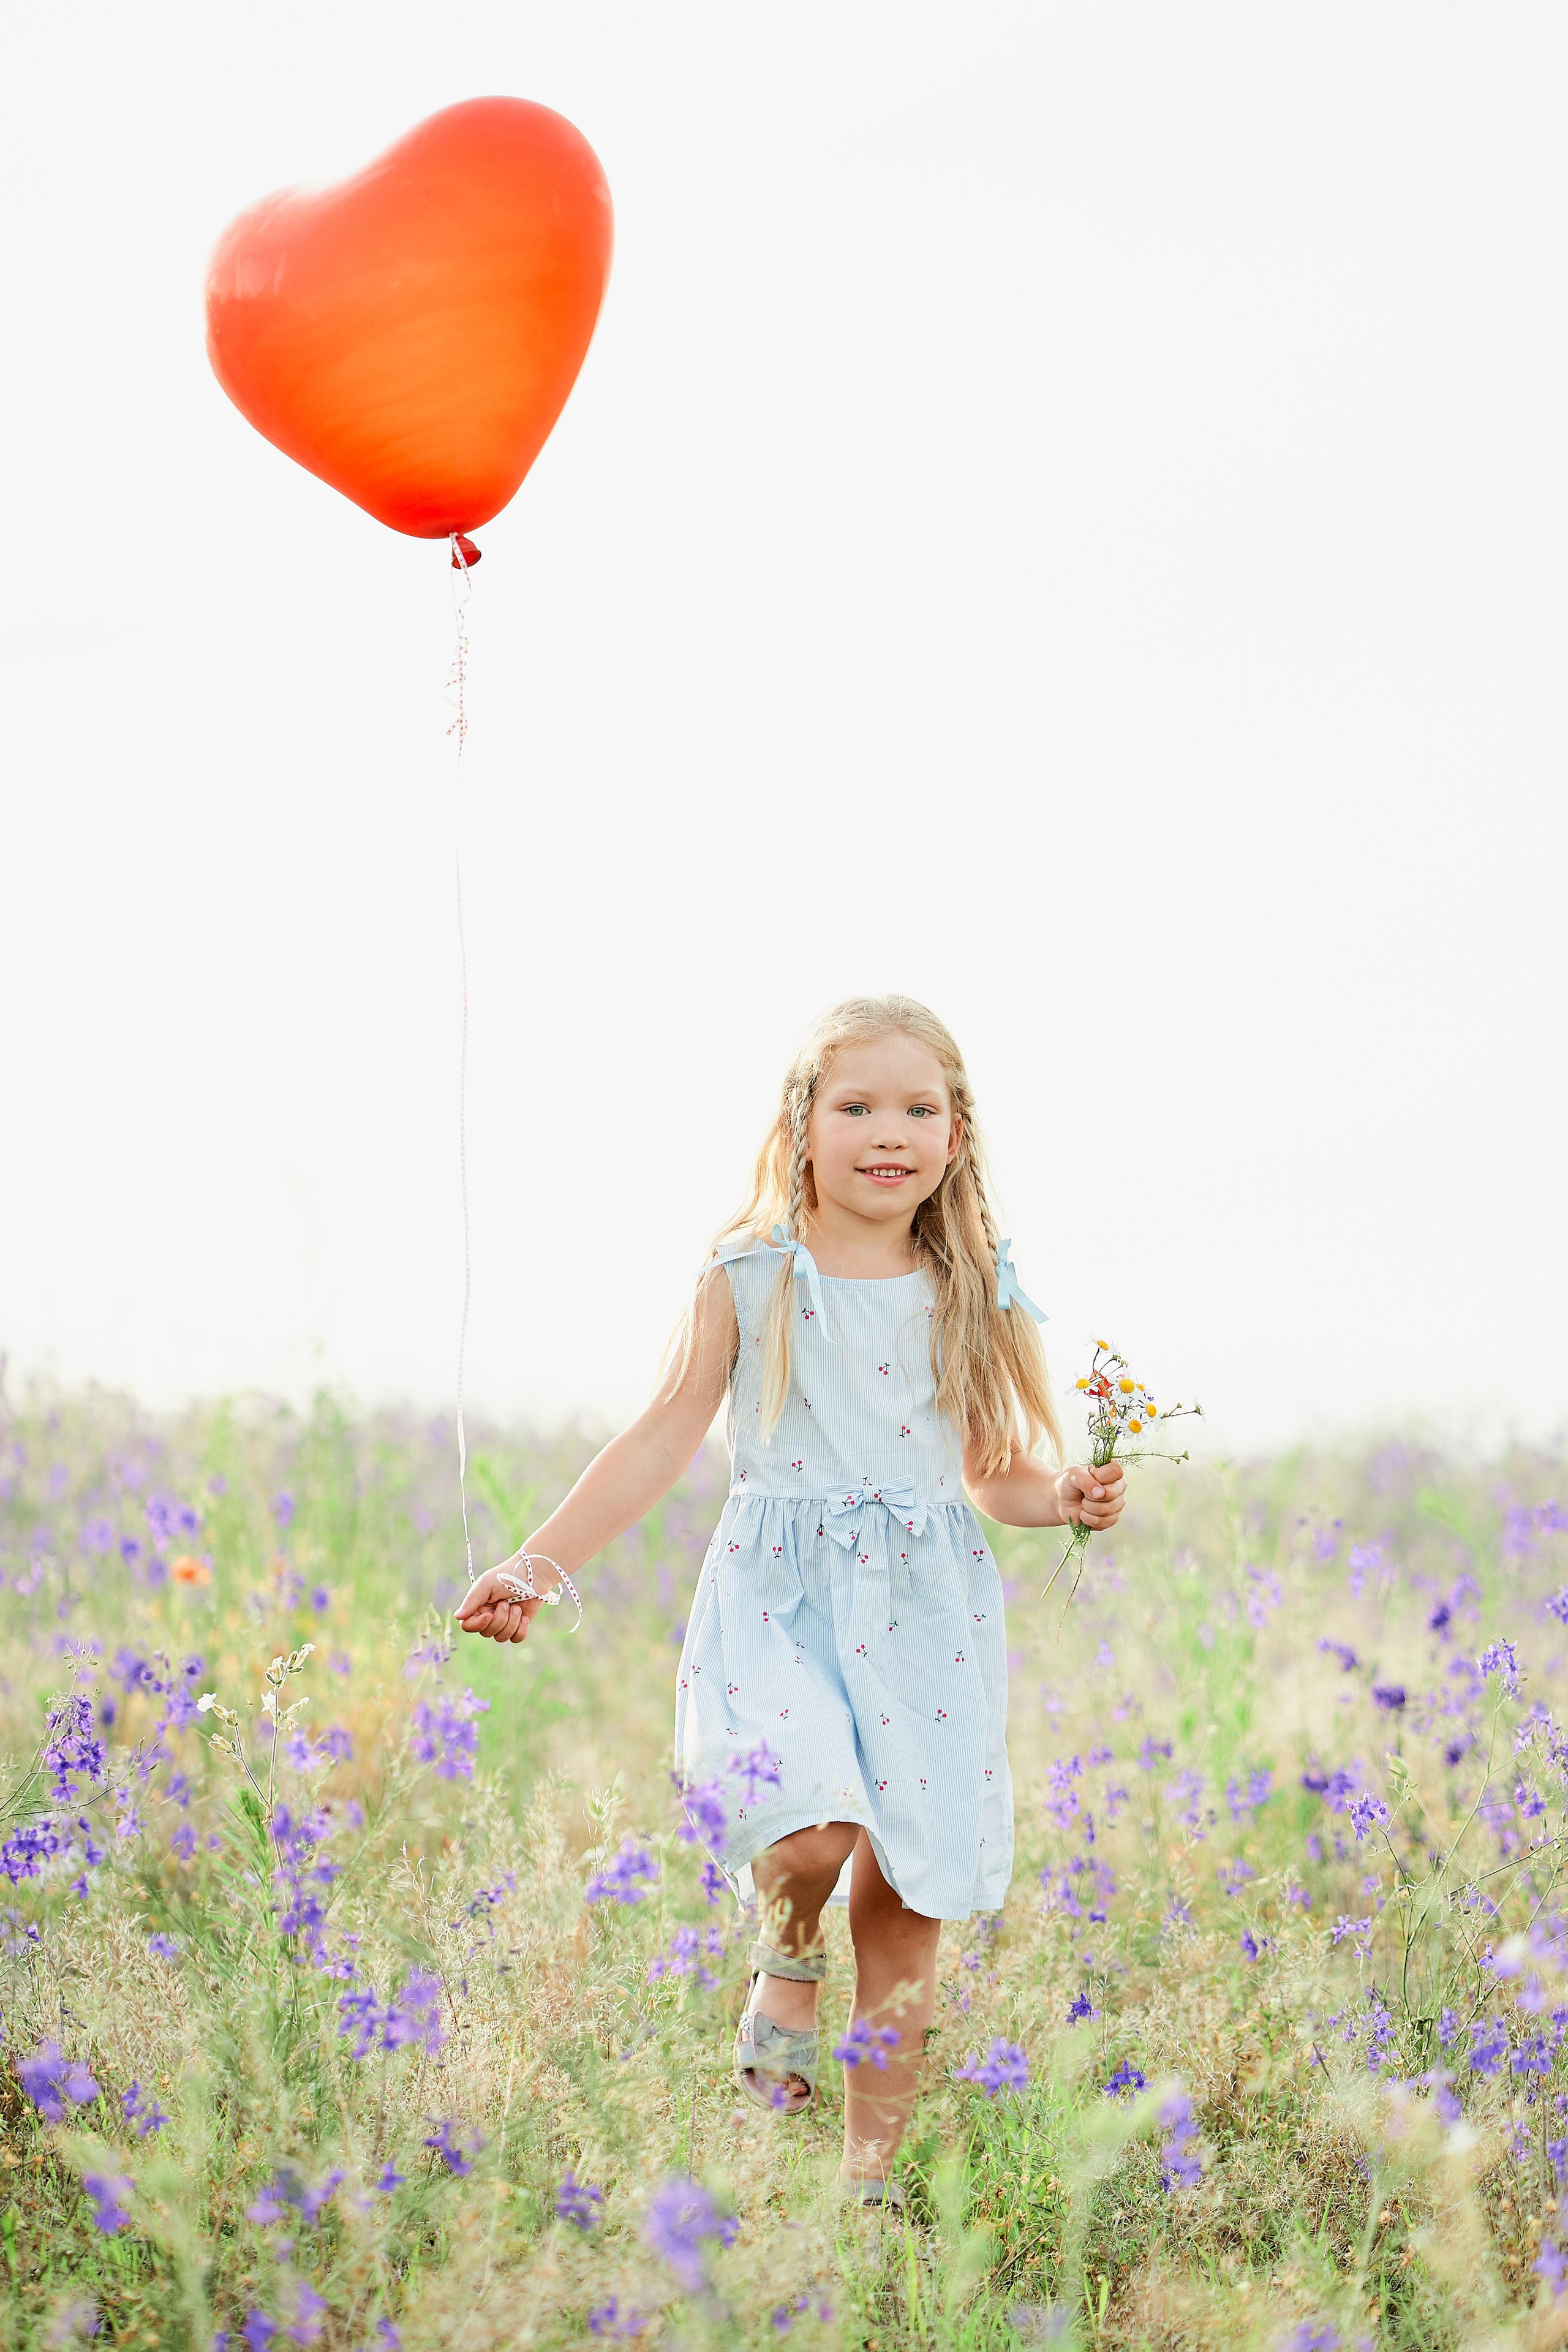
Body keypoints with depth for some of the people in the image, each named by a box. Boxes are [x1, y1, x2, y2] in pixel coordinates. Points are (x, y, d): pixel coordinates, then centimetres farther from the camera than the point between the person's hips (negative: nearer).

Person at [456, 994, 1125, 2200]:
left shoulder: (973, 1296, 6)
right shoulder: (750, 1280, 0)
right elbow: (663, 1441, 2)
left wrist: (1067, 1499, -6)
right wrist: (537, 1566, -3)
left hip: (925, 1611, 2)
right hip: (780, 1598, -2)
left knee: (905, 1902, 3)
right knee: (812, 1828, -28)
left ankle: (871, 2174, 17)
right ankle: (788, 1959, 9)